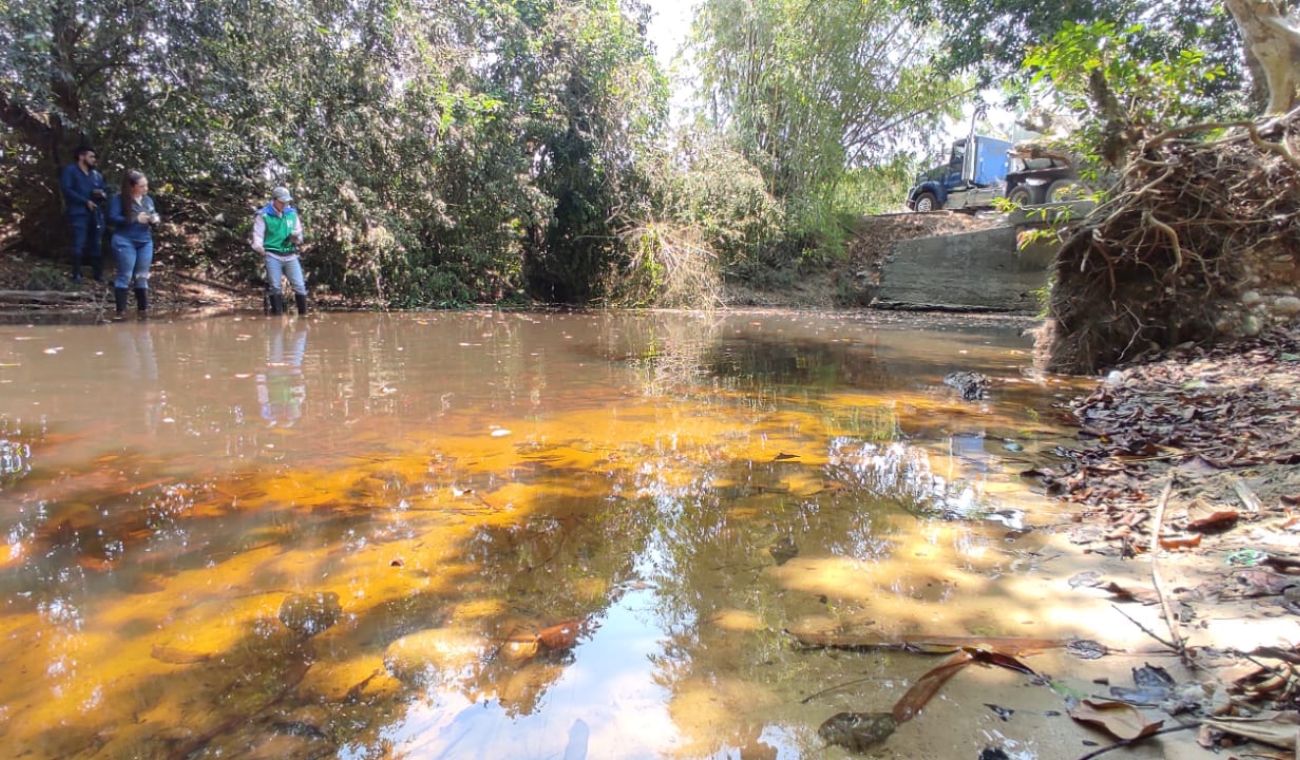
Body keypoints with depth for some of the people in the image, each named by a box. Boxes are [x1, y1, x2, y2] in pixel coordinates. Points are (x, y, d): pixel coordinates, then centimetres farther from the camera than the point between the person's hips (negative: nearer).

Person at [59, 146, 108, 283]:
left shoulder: (96, 174, 18)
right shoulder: (70, 170, 2)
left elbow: (106, 191, 21)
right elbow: (67, 190, -8)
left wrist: (102, 194, -4)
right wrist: (85, 201, -14)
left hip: (95, 213, 5)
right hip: (79, 213, -5)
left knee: (97, 245, 6)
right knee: (79, 244, -10)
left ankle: (98, 274, 11)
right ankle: (77, 274, -5)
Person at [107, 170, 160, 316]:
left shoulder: (148, 200, 10)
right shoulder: (119, 199, -6)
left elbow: (154, 217, 19)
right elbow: (113, 218, -13)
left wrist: (154, 220, -5)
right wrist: (135, 219, -20)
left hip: (145, 242, 5)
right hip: (125, 241, -5)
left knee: (142, 276, 9)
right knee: (125, 275, -5)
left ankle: (143, 307, 15)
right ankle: (121, 309, -2)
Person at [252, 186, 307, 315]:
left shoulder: (292, 214, 9)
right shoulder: (263, 215, -1)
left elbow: (299, 233, 17)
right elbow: (258, 235, -1)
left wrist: (296, 237, -6)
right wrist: (259, 248, -20)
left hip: (291, 255, 3)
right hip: (273, 256, -3)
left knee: (300, 286, -2)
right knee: (274, 287, -3)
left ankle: (303, 314, 7)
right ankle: (278, 315, 2)